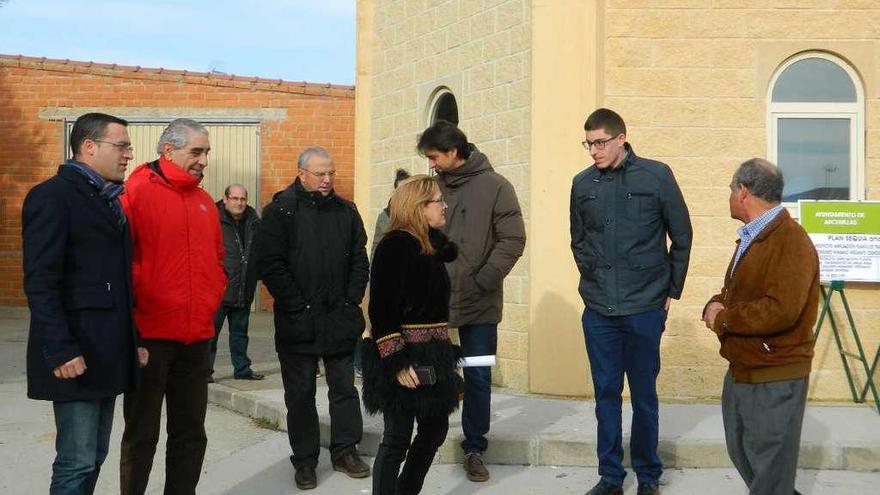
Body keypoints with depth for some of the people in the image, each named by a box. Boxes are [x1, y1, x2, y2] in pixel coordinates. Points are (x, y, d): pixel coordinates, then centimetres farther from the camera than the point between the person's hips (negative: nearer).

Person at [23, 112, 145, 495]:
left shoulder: (111, 200, 17)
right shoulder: (53, 196, -9)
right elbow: (40, 283, -16)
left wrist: (134, 339, 15)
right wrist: (60, 350, -21)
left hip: (109, 352, 8)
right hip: (76, 355, -8)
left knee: (94, 458, 12)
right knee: (77, 463, -4)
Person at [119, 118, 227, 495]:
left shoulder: (205, 202, 12)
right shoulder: (137, 192, -8)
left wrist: (210, 304, 8)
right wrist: (134, 311, -12)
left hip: (197, 337, 6)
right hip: (150, 335, -6)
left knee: (191, 433, 13)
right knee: (142, 434, 5)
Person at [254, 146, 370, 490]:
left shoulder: (346, 212, 8)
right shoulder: (280, 211, -5)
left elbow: (359, 261, 11)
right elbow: (269, 264, -11)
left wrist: (351, 302, 0)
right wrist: (298, 306, -14)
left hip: (340, 319, 3)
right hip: (298, 322, -3)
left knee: (344, 388, 11)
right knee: (300, 394, 7)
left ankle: (345, 451, 24)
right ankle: (305, 460, 18)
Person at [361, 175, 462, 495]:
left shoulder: (428, 245, 11)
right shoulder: (396, 244, -15)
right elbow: (383, 308, -20)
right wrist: (397, 361, -24)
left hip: (431, 355, 9)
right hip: (404, 357, -9)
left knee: (435, 429, 16)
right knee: (398, 437, -2)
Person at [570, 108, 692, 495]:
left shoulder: (656, 175, -4)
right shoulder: (583, 184, 3)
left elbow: (681, 236, 2)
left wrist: (672, 290, 5)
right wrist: (593, 281, 8)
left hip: (645, 308, -2)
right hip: (598, 310, 3)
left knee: (643, 395, 7)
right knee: (605, 394, 9)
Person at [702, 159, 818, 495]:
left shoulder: (791, 242, -19)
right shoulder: (750, 238, 14)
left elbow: (780, 311, -30)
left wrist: (723, 319, -17)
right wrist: (715, 305, -4)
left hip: (775, 379, -10)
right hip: (741, 371, 10)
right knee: (742, 454, 21)